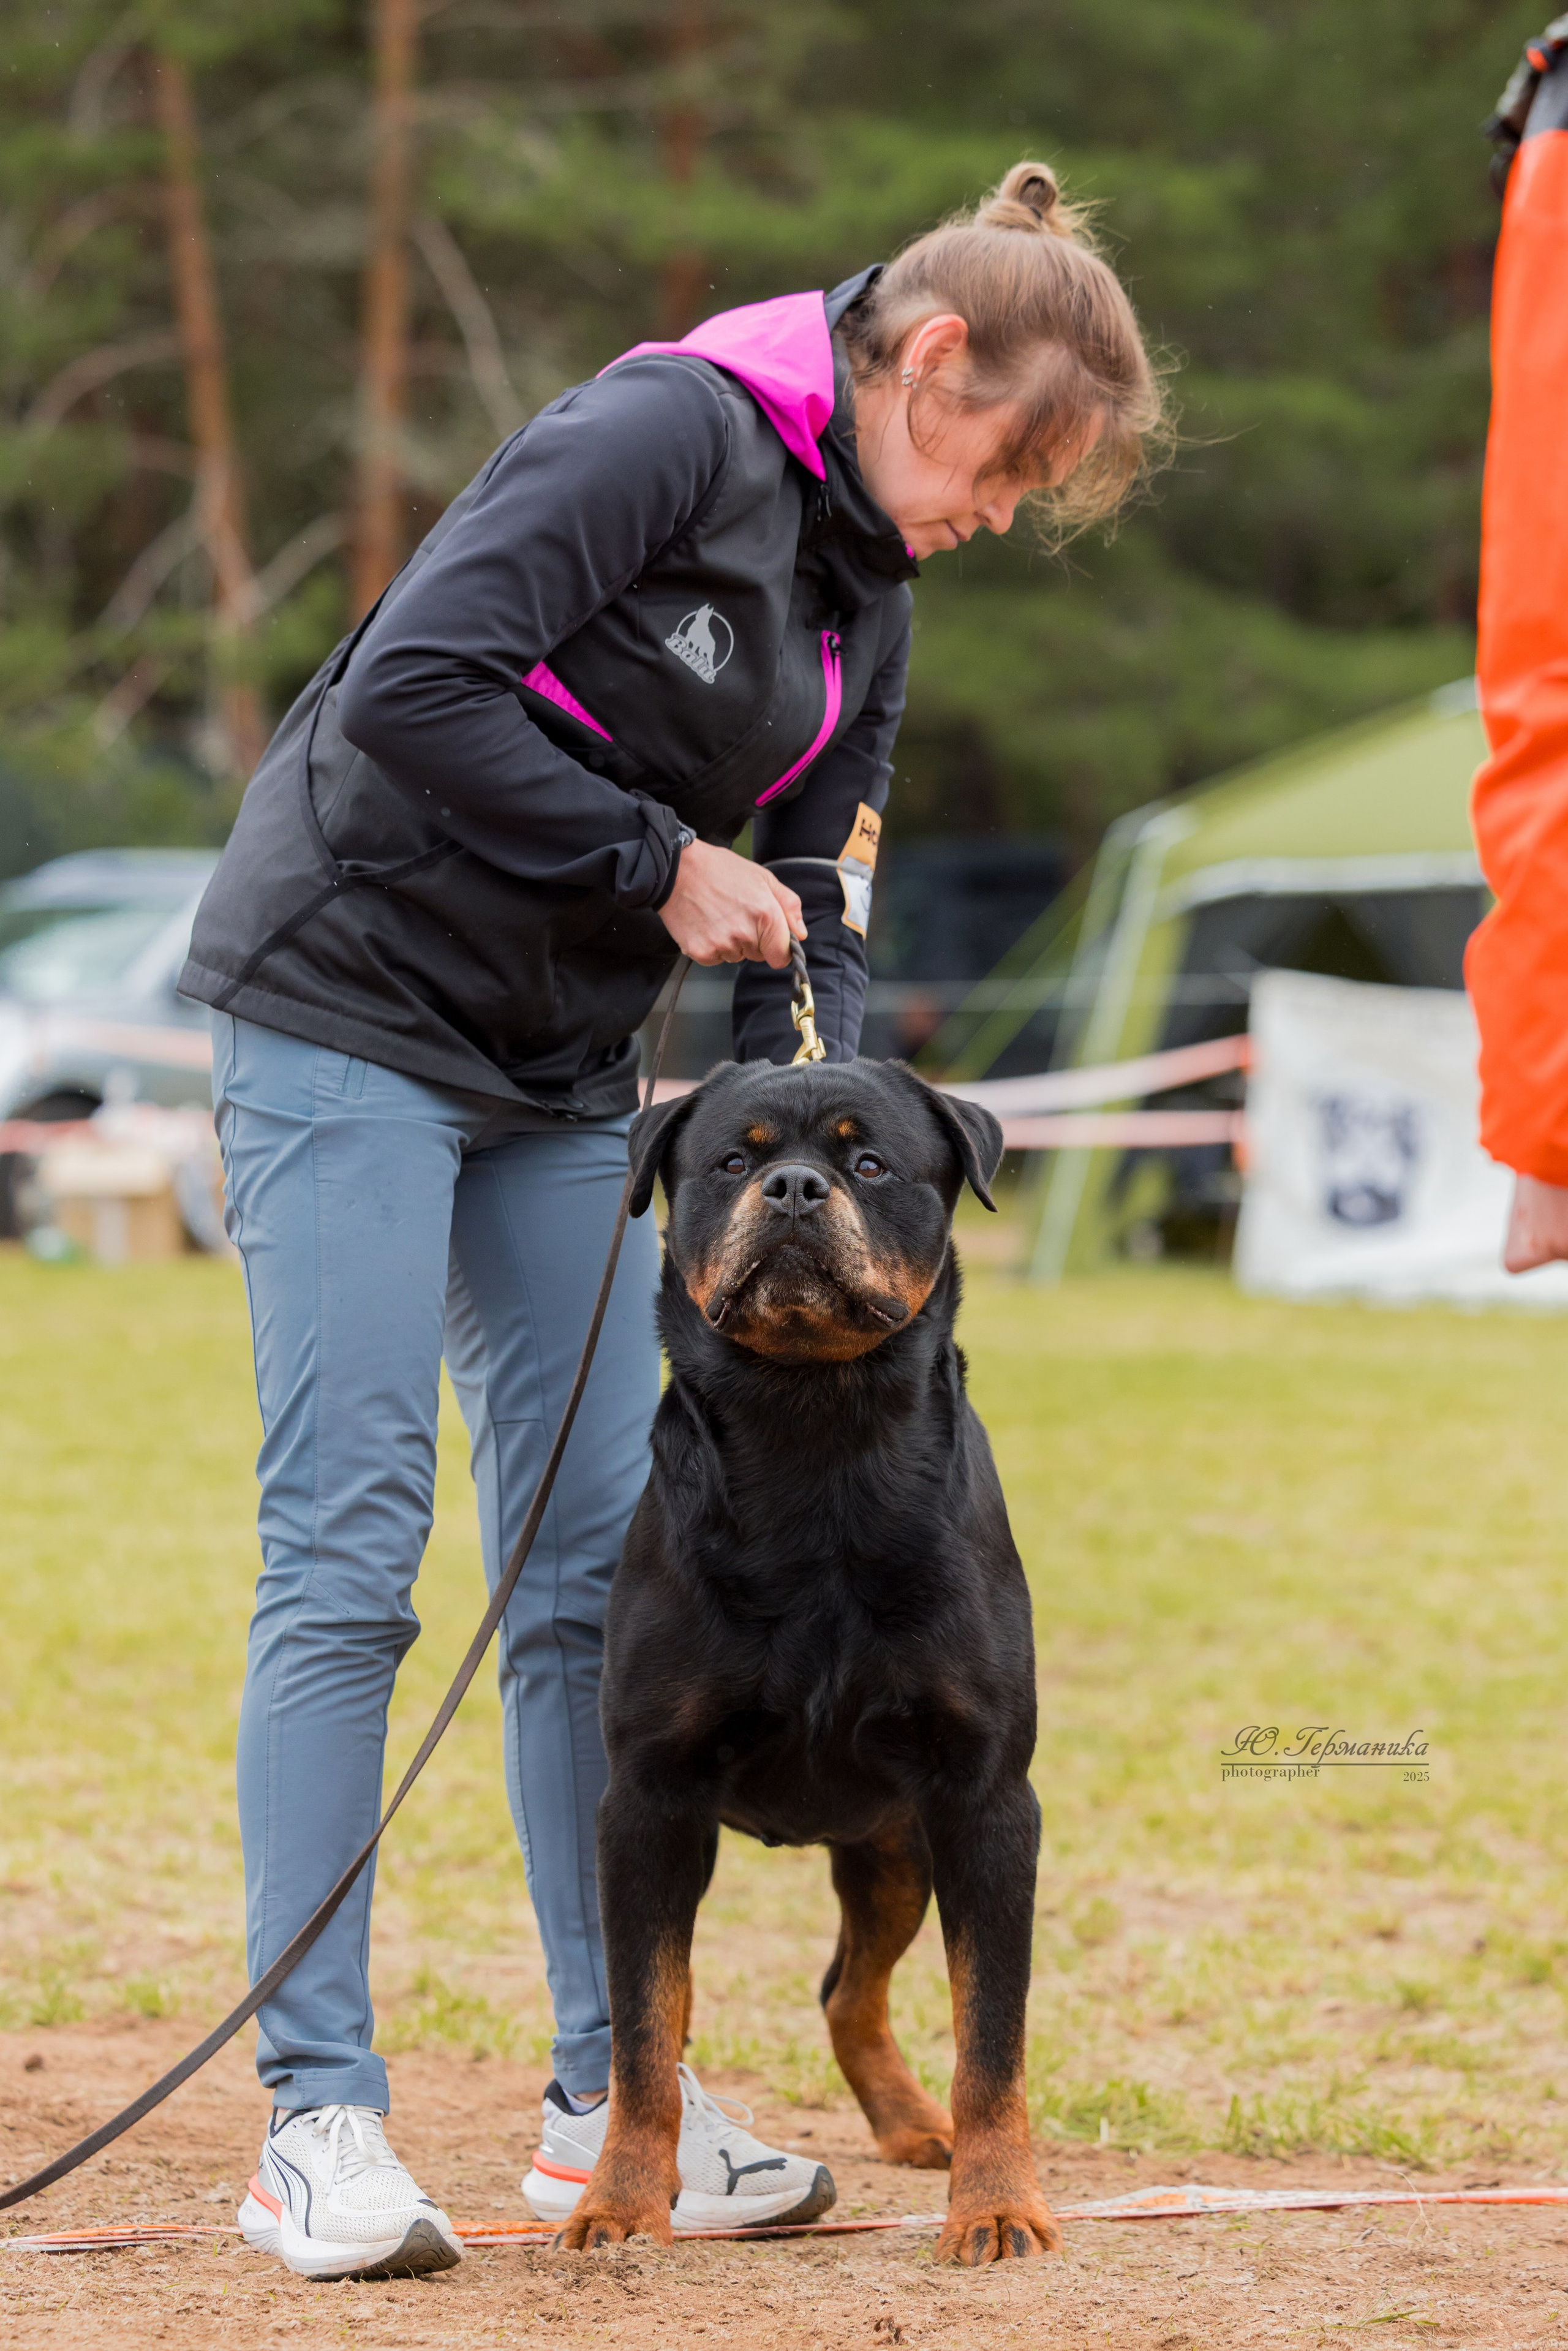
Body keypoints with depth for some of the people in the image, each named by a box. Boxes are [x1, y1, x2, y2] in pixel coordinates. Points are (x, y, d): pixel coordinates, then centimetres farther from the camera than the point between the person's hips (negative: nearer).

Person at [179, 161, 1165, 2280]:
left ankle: (611, 2097, 13)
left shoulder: (866, 598, 11)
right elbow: (414, 688, -25)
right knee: (348, 1550, -9)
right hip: (350, 1011, -8)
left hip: (561, 1073, 9)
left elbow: (812, 909, 9)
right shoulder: (668, 434, -16)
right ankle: (317, 2122, -7)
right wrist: (662, 862, -18)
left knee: (597, 1561, 6)